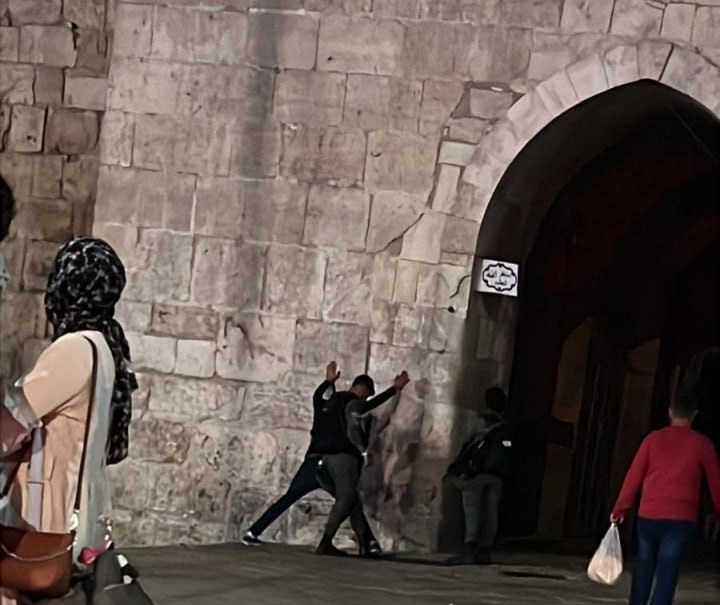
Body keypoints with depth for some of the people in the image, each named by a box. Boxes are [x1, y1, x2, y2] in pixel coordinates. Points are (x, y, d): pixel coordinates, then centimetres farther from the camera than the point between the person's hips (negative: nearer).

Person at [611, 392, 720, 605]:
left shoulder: (653, 439, 5)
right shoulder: (702, 444, 1)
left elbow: (634, 477, 4)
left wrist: (620, 509, 10)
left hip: (648, 516, 2)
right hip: (680, 519, -2)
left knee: (643, 570, 16)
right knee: (666, 574, -5)